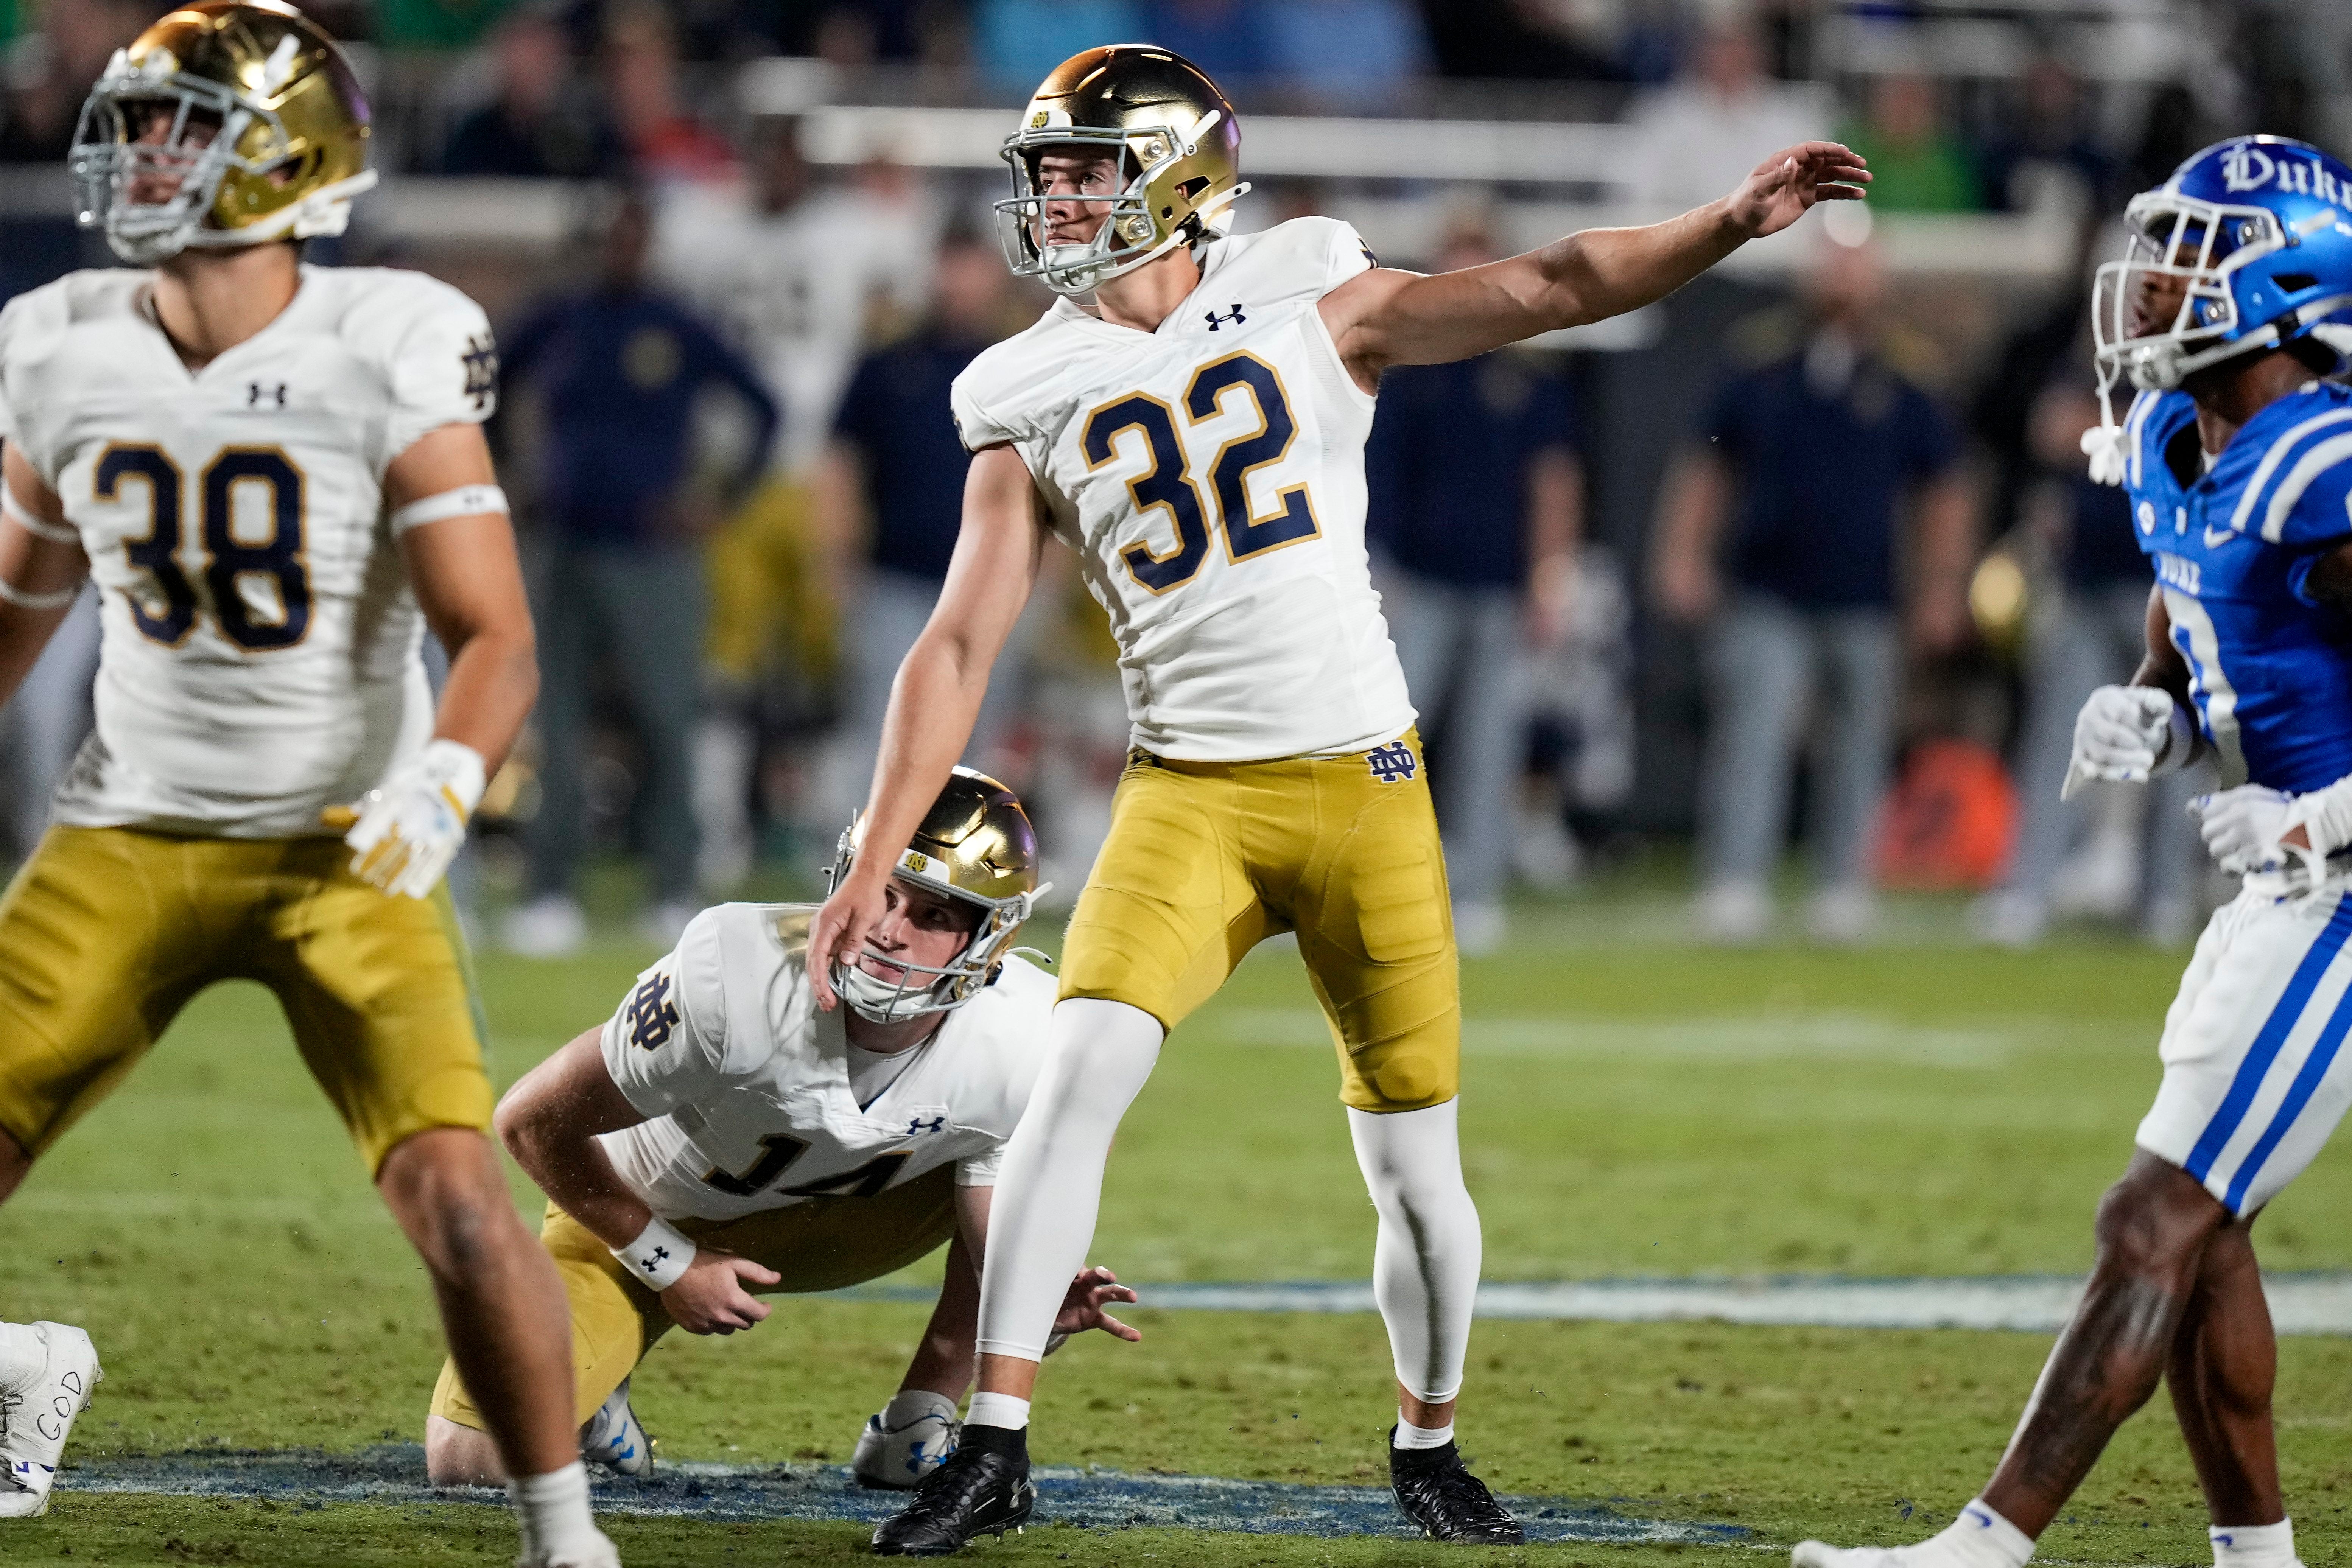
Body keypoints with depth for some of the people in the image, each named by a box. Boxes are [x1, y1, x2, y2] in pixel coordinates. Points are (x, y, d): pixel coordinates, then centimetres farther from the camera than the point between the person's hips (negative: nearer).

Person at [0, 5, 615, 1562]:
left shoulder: (386, 362, -15)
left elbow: (496, 641, -16)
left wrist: (443, 784, -35)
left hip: (343, 847, -4)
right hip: (133, 836, 4)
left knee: (456, 1193, -19)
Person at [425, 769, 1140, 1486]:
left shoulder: (1022, 1046, -27)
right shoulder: (735, 978, -36)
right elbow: (535, 1119, -21)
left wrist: (1047, 1308, -43)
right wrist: (671, 1265, -17)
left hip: (835, 1226, 3)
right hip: (638, 1215, -3)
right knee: (469, 1460, -19)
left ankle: (909, 1433, -7)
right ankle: (593, 1372, 17)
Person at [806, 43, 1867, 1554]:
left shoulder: (1304, 302, 2)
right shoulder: (1032, 399, 5)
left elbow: (1552, 289, 3)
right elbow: (960, 648, 5)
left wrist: (1734, 221, -7)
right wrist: (876, 859, -1)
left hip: (1366, 784, 0)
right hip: (1191, 792, 0)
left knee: (1417, 1166, 3)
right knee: (1079, 1074, -21)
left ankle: (1430, 1446, 27)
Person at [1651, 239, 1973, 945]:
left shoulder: (1902, 402, 7)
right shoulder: (1760, 387, 7)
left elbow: (1943, 499, 12)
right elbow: (1705, 476, 14)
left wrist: (1940, 592, 6)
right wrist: (1683, 556, 4)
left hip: (1863, 611, 1)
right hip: (1765, 602, -1)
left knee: (1858, 749, 5)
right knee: (1751, 737, -12)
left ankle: (1844, 885, 16)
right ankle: (1735, 883, -17)